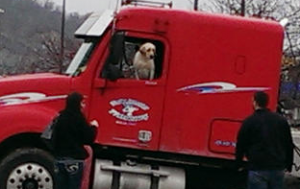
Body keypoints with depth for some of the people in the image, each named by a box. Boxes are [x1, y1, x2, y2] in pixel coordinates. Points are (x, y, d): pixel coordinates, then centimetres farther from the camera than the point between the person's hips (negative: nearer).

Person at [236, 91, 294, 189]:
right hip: (278, 169, 4)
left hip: (257, 169, -4)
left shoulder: (249, 122, -5)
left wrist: (238, 163, 12)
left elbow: (240, 145, -2)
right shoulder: (281, 120, 8)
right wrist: (288, 165, 21)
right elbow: (289, 145, 12)